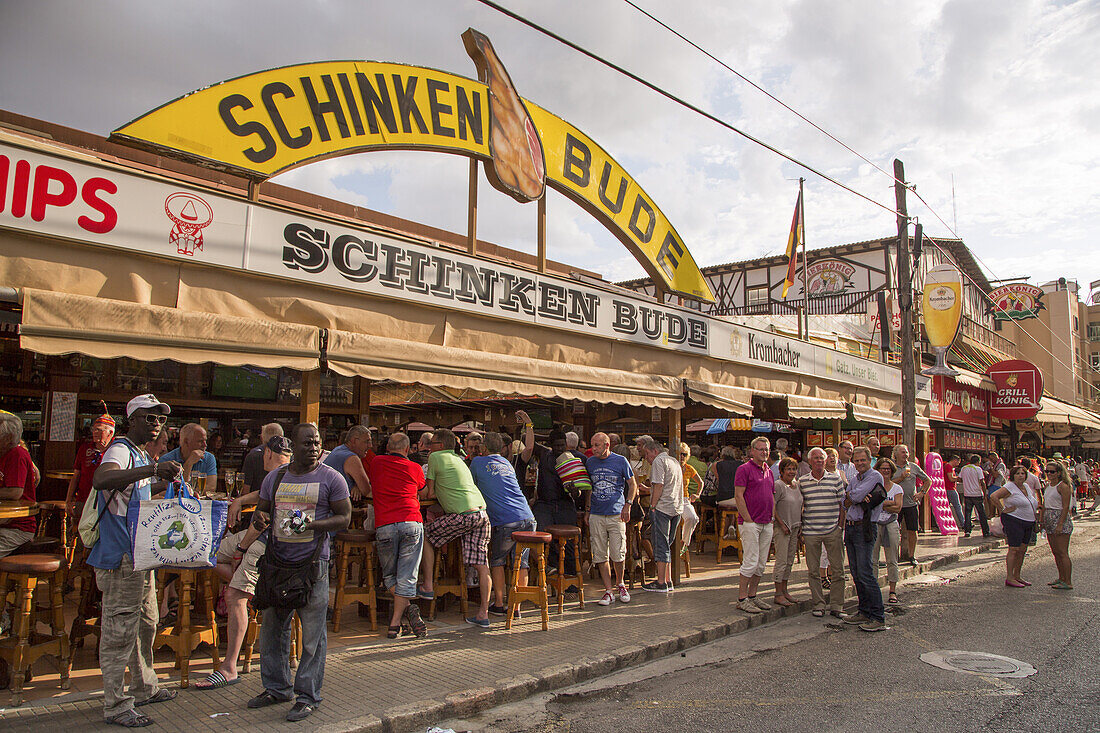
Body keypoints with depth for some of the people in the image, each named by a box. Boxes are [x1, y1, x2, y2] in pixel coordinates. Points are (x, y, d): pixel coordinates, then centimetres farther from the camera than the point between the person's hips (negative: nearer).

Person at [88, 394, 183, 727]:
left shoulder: (142, 455, 17)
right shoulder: (120, 450, -14)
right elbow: (100, 480, -38)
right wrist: (153, 470, -46)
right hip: (121, 556, -10)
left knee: (146, 623, 19)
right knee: (120, 629, -3)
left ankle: (145, 688, 32)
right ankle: (116, 706, 6)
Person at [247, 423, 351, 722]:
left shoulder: (331, 478, -2)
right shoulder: (274, 477, 11)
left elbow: (344, 517, -3)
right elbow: (261, 510, 17)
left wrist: (313, 525, -20)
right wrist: (259, 518, -8)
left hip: (312, 563, -4)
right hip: (277, 561, 5)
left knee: (312, 633, 1)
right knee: (272, 627, 14)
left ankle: (308, 696, 14)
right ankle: (276, 688, 31)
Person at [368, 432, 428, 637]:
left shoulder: (376, 463, 14)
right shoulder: (414, 468, 12)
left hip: (384, 526, 0)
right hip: (412, 523, 0)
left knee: (389, 574, 15)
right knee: (407, 576, 2)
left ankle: (408, 607, -3)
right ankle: (395, 622, -6)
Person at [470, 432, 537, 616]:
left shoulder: (478, 462, 7)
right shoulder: (507, 464, 23)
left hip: (505, 521, -4)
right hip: (528, 518, 4)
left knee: (497, 561, 14)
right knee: (521, 563, 10)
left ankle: (499, 604, 15)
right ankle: (516, 606, 11)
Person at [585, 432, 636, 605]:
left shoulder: (620, 461, 0)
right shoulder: (590, 462, 8)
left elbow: (632, 484, 6)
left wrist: (627, 505, -5)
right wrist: (588, 509, 13)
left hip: (616, 514, -3)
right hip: (596, 515, 3)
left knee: (618, 554, -3)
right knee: (600, 555, 1)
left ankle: (619, 583, 22)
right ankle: (609, 590, 10)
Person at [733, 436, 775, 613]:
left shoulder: (768, 471, 16)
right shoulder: (744, 469, -7)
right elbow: (738, 496, -12)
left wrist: (772, 517, 12)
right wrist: (749, 520, -14)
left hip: (767, 524, 8)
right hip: (750, 522, -7)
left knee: (761, 563, 10)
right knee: (750, 562, -7)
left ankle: (752, 596, 19)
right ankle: (742, 599, 2)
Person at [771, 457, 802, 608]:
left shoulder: (796, 485, 11)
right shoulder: (778, 485, -12)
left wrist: (800, 525, 14)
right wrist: (781, 524, -16)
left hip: (795, 528, 8)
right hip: (782, 529, -8)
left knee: (790, 561, 12)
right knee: (781, 561, -6)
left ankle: (784, 591, 21)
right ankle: (778, 595, -1)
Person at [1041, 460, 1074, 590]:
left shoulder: (1063, 486, -11)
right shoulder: (1048, 485, 14)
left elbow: (1065, 507, -16)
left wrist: (1060, 524, -20)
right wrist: (1042, 520, 16)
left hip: (1061, 520, -9)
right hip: (1049, 521, 9)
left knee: (1062, 553, -7)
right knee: (1055, 552, 12)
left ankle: (1068, 582, -4)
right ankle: (1061, 578, 21)